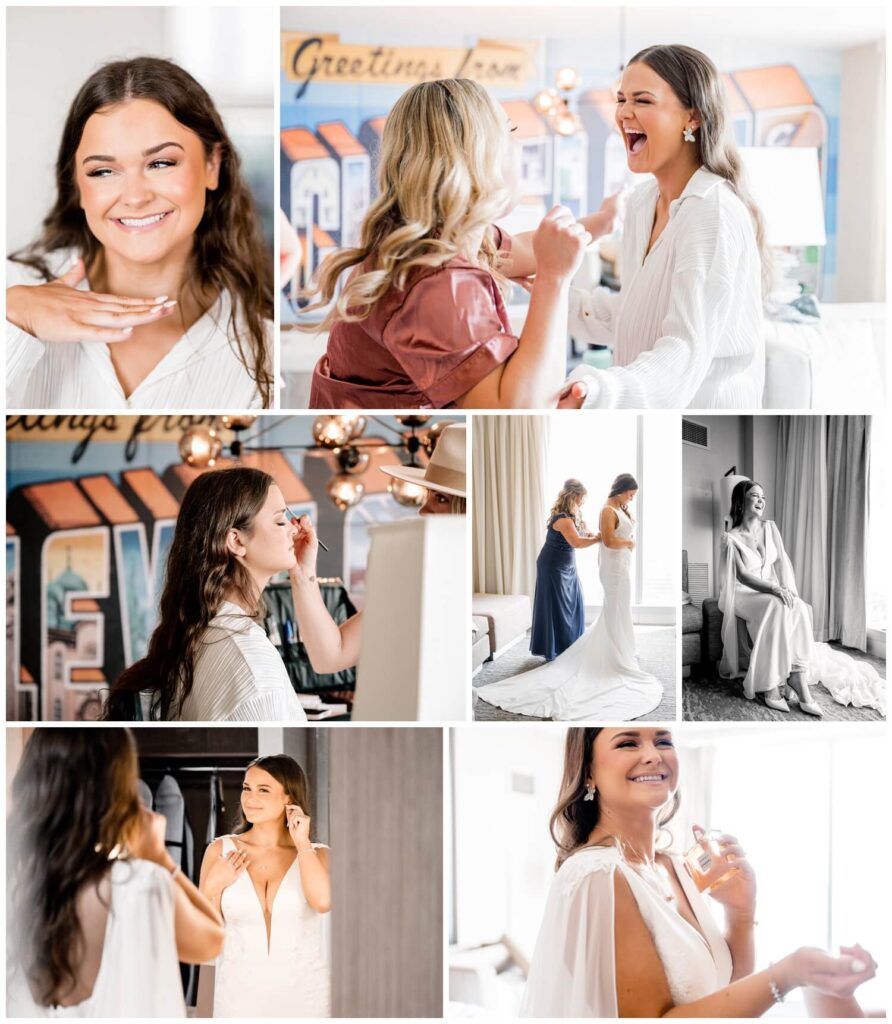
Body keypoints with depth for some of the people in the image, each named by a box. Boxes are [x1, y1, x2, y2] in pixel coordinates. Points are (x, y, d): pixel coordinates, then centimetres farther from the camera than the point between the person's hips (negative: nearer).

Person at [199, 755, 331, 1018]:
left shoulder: (316, 854, 1)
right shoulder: (221, 850, 1)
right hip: (240, 996, 0)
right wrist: (215, 886, -12)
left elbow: (323, 902, -20)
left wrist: (303, 844, -10)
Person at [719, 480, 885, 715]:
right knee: (776, 607, -36)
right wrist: (774, 588, -29)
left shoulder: (770, 528, 10)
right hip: (744, 594, -4)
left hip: (772, 592, 5)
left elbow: (782, 562, 2)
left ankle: (797, 676, -38)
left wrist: (787, 588, -17)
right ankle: (770, 686, -39)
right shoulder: (731, 538, -7)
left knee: (798, 607, -29)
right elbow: (742, 575, -16)